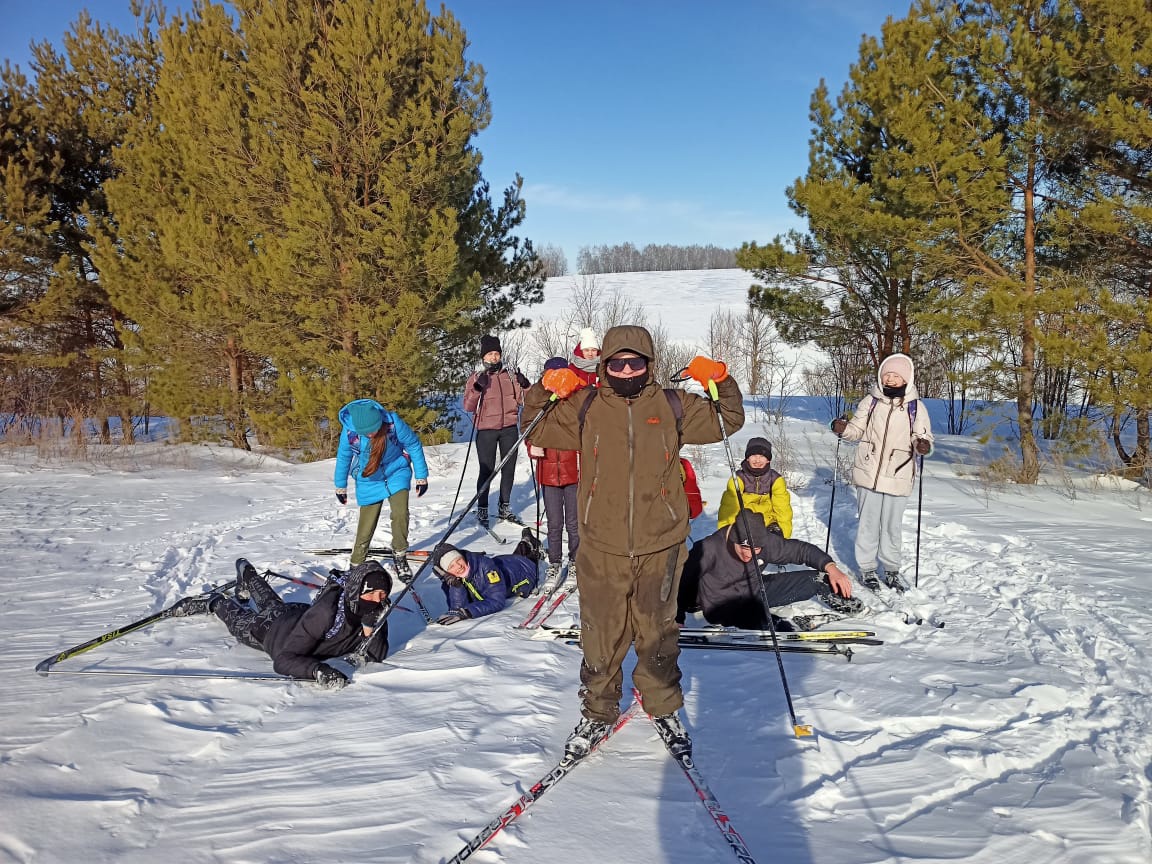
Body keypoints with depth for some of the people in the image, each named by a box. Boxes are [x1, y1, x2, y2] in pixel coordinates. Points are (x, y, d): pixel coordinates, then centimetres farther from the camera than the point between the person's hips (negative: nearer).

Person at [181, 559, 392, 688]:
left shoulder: (375, 613, -31)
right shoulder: (326, 612, -48)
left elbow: (377, 656, -29)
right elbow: (283, 660, -48)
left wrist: (369, 629, -47)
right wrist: (319, 670, -65)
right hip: (272, 629, -5)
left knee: (272, 605, 37)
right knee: (238, 620, 28)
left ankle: (247, 574, 63)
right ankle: (214, 602, 55)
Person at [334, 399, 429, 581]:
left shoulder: (392, 422, -27)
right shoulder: (349, 431, -23)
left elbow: (414, 445, -11)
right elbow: (343, 457, -3)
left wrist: (421, 476, -5)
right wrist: (340, 487, 8)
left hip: (396, 472, -1)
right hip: (368, 480, 1)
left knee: (400, 514, -21)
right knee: (366, 526, 1)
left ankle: (401, 559, -3)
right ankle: (356, 566, 22)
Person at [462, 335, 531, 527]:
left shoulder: (510, 376, 10)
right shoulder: (476, 378, 2)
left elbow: (523, 400, 10)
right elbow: (468, 407, -6)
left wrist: (525, 386, -8)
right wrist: (477, 388, -20)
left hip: (509, 429, 3)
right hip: (486, 430, -3)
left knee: (509, 469, 9)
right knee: (487, 471, -6)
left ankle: (504, 508, 22)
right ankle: (482, 509, 5)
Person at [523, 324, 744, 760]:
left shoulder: (673, 407, 4)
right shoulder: (584, 408, 2)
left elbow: (729, 420, 14)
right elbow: (534, 430, 11)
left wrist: (721, 381, -4)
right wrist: (544, 391, -6)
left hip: (660, 546, 1)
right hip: (601, 548, 0)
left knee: (659, 634, 14)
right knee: (601, 637, 9)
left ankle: (664, 710, 36)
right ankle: (597, 714, 30)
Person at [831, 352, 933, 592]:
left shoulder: (915, 407, -1)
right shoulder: (871, 401, 3)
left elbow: (923, 436, 3)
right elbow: (857, 429, 9)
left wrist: (923, 445, -19)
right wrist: (843, 428, -11)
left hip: (898, 476, -1)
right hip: (868, 473, 1)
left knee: (892, 526, 10)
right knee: (868, 523, 6)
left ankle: (891, 569, 24)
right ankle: (867, 568, 19)